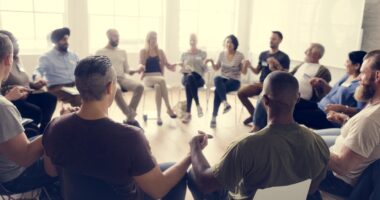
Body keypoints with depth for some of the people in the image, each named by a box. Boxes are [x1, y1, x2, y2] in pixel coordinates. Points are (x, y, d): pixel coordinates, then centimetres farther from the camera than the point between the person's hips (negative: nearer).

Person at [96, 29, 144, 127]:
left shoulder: (122, 51, 19)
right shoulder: (100, 52, 7)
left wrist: (136, 70, -2)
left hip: (122, 78, 4)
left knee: (140, 86, -26)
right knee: (117, 90, -40)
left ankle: (129, 118, -22)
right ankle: (131, 117, -27)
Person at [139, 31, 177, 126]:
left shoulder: (160, 51, 16)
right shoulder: (143, 51, 9)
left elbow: (166, 64, 11)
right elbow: (141, 65, 0)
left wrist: (172, 66, -12)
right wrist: (141, 66, -25)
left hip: (158, 76, 2)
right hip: (148, 77, -2)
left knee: (158, 86, -37)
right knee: (162, 81, -36)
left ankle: (159, 116, -39)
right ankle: (169, 108, -34)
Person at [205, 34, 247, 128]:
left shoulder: (240, 55, -4)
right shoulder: (222, 54, 5)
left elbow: (244, 72, -2)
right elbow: (216, 68, 14)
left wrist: (245, 65, -22)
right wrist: (212, 62, -5)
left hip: (234, 81, -3)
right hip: (223, 79, 3)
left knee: (217, 90, -32)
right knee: (217, 79, -36)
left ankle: (214, 117, -26)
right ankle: (225, 103, -45)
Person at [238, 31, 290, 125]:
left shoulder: (284, 57, -3)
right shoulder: (263, 54, 13)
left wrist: (273, 69, -21)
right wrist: (250, 66, -4)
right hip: (261, 83, 6)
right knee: (241, 92, -13)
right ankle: (254, 114, 5)